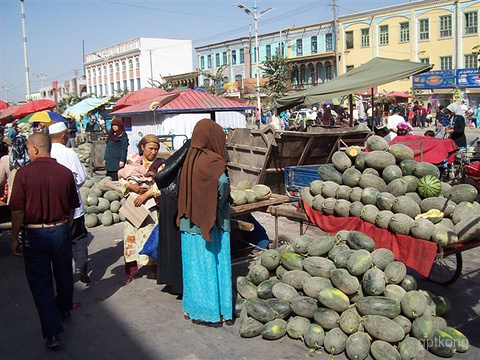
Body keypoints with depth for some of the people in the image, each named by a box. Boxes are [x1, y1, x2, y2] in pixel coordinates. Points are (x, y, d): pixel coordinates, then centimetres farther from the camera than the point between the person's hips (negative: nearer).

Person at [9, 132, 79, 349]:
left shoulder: (24, 173, -12)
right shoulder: (65, 172, -3)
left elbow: (17, 211, -11)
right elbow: (72, 208, 4)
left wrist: (14, 238, 1)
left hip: (34, 234, -3)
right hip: (61, 230, 3)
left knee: (40, 282, 4)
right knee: (63, 274, 21)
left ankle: (52, 332, 1)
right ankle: (64, 311, 44)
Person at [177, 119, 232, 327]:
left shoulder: (190, 159, 4)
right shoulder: (211, 162, -17)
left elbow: (183, 190, 5)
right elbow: (223, 185, -31)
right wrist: (220, 202, -12)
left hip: (190, 223, 7)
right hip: (210, 222, -7)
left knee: (194, 265, 15)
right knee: (210, 264, 4)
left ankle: (192, 308, 27)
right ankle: (208, 313, 14)